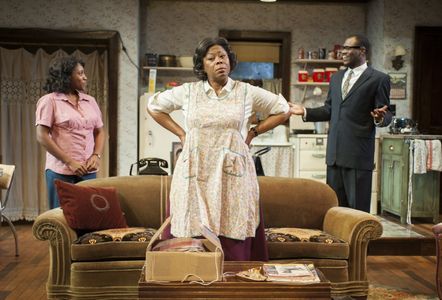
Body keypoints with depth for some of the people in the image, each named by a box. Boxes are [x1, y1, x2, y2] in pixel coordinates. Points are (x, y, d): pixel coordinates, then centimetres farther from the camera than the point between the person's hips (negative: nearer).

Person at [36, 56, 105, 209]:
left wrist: (96, 156, -1)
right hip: (61, 172, -4)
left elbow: (100, 132, 17)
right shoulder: (50, 101, -2)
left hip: (89, 171, 4)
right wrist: (70, 162, -13)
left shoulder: (90, 101, 13)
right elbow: (42, 137, -8)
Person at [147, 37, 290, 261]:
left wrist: (253, 132, 9)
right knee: (194, 237, -2)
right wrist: (180, 133, 12)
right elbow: (154, 106, 20)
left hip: (233, 174, 0)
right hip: (195, 174, 1)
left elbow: (283, 110, 16)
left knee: (233, 241, -4)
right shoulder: (188, 92, 8)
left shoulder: (247, 92, 6)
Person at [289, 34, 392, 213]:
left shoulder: (378, 79, -3)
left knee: (358, 209, 1)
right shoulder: (336, 78, 16)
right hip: (334, 152, 6)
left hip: (358, 153, -6)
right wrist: (305, 111, 7)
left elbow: (386, 115, -5)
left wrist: (380, 118, -27)